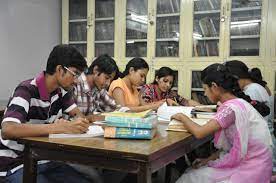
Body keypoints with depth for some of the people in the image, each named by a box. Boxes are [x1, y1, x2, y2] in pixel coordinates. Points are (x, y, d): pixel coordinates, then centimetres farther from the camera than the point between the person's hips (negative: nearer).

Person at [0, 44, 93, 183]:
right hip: (17, 165, -6)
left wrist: (73, 124, -17)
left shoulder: (61, 90, 1)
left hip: (47, 160, 6)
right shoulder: (26, 91, -20)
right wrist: (59, 128, -38)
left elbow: (78, 114, 8)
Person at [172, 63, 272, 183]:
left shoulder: (231, 107, -23)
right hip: (246, 161, 8)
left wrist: (182, 117, -6)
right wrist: (209, 159, 5)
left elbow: (199, 133, -23)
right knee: (194, 173, 10)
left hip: (250, 170, -8)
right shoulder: (238, 103, 5)